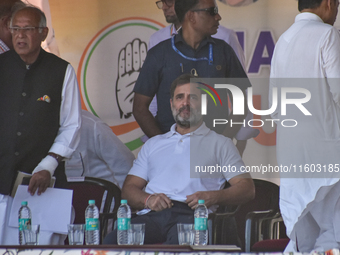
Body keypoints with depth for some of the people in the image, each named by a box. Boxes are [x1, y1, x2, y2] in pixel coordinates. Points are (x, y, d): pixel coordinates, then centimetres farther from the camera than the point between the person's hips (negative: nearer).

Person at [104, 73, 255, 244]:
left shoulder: (220, 144, 23)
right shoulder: (153, 144, 33)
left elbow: (246, 188, 13)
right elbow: (129, 188, 25)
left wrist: (213, 197, -9)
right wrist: (147, 199, -1)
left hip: (191, 216, -3)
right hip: (152, 215, 3)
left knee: (179, 243, -44)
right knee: (113, 241, -33)